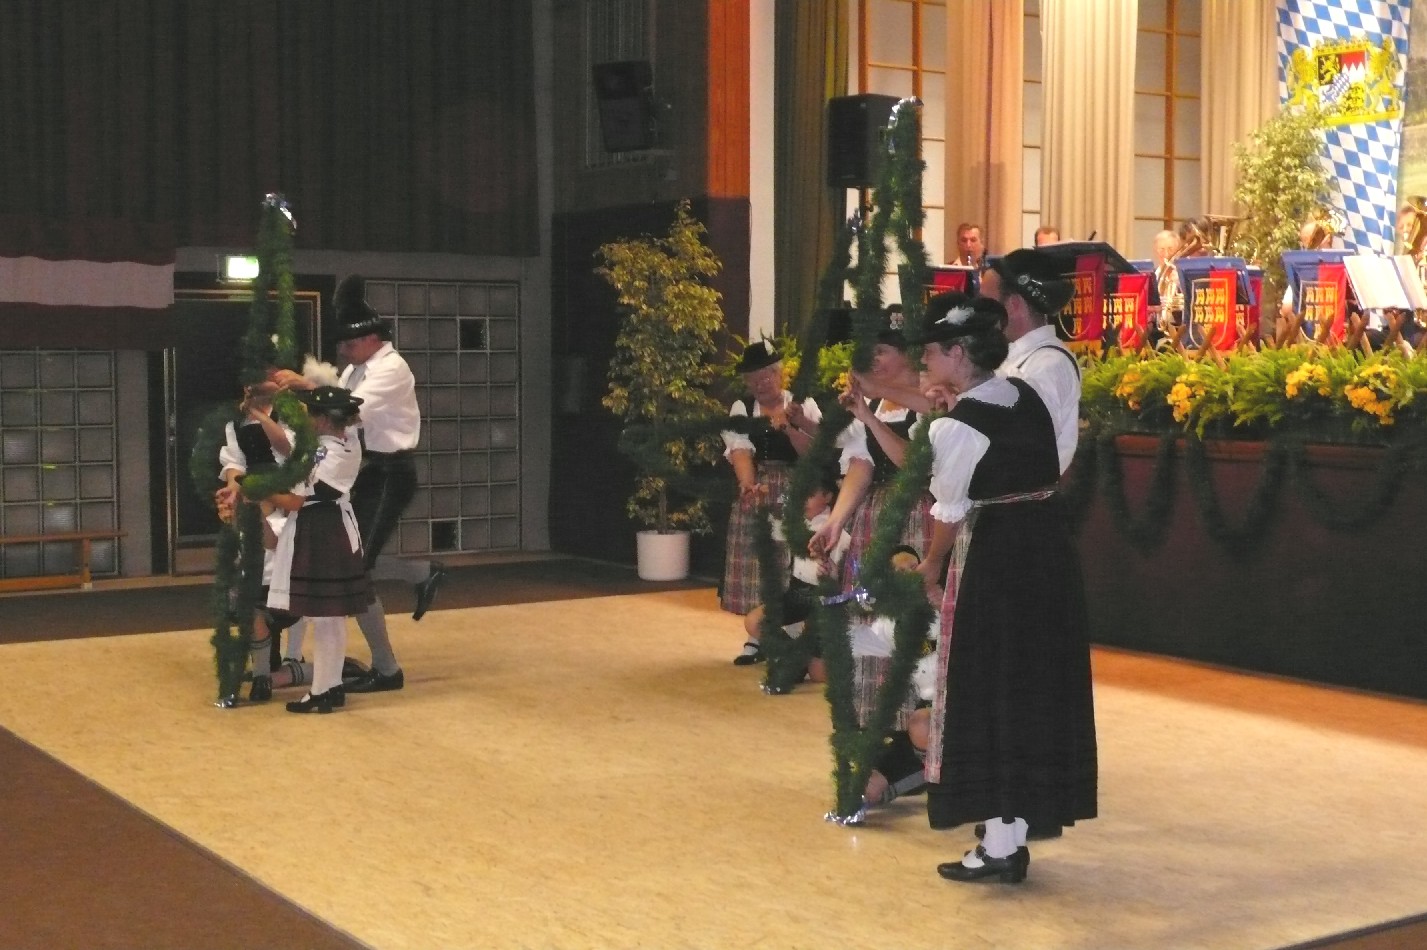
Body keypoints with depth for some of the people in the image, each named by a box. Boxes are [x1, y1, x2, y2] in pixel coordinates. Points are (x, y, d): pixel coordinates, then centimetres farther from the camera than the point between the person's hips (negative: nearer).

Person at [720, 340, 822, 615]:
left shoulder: (803, 405, 5)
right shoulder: (741, 408, 7)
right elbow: (740, 450, -10)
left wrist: (788, 428, -18)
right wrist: (748, 484, -26)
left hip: (794, 495, -1)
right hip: (755, 494, 2)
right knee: (753, 558, 0)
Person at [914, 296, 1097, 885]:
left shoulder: (955, 425, -15)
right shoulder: (1025, 396, 7)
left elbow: (950, 512, -8)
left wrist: (931, 567, 10)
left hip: (992, 565, -8)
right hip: (1049, 555, 8)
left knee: (989, 695, 2)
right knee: (1033, 691, 13)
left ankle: (1000, 846, 8)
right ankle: (1018, 829, 23)